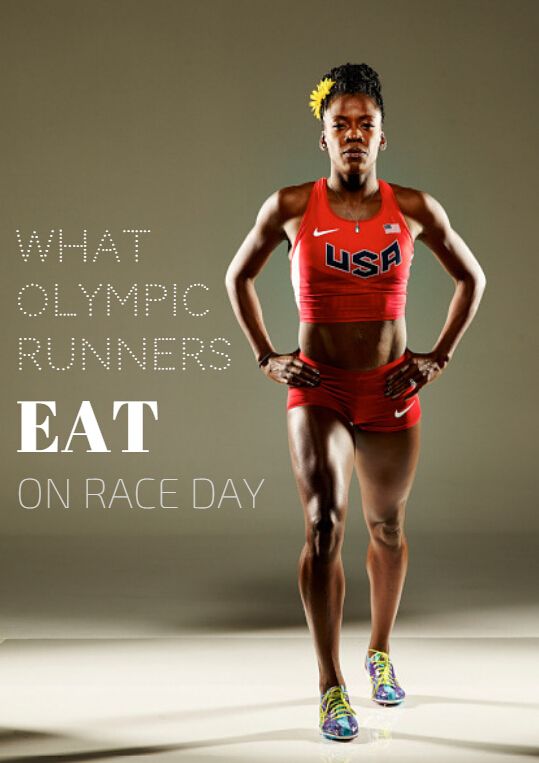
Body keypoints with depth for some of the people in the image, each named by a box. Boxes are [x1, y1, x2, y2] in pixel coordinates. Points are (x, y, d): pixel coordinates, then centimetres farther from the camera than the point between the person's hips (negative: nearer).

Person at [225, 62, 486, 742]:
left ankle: (380, 652, 38)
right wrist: (266, 358, 4)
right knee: (324, 523, -17)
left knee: (386, 526, 16)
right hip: (317, 388, -2)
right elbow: (237, 277, 11)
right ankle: (331, 687, -11)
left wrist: (438, 358, 6)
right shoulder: (291, 207, -5)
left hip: (391, 389, 2)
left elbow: (471, 279, 12)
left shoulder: (415, 210, -3)